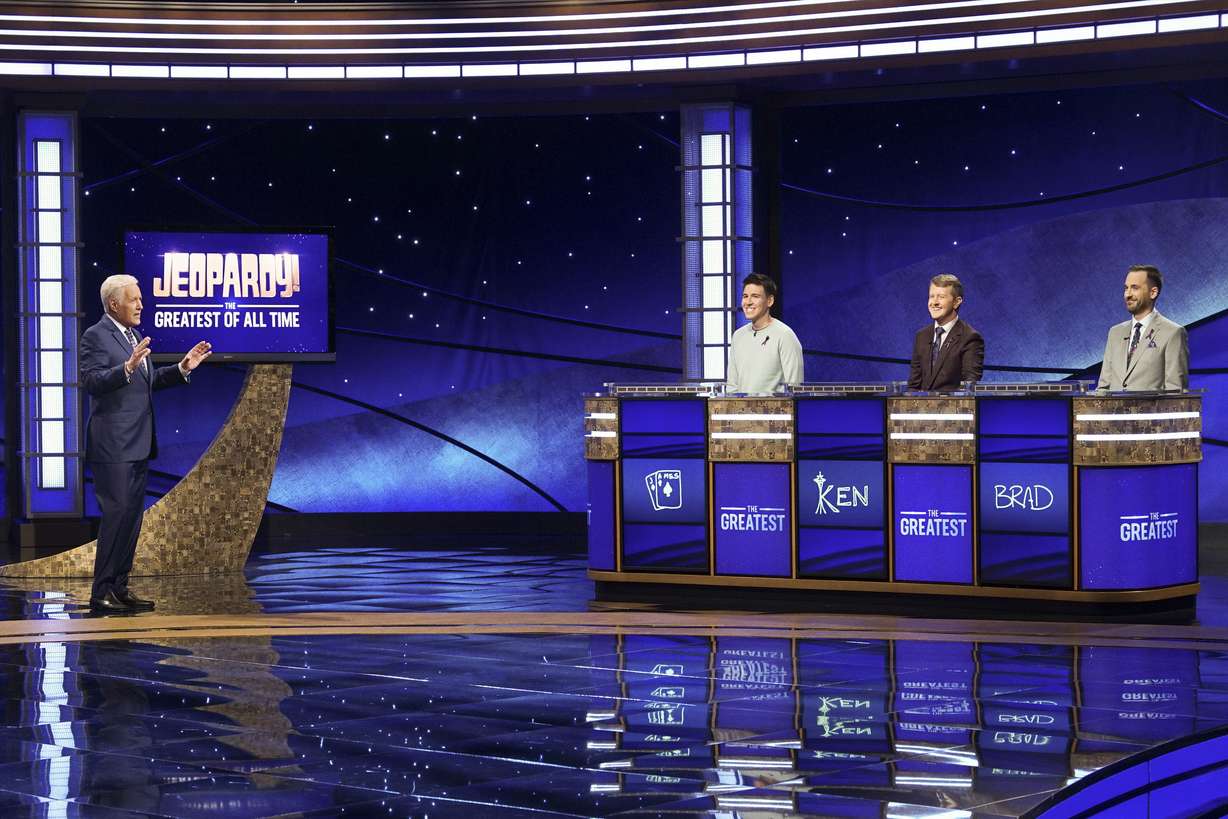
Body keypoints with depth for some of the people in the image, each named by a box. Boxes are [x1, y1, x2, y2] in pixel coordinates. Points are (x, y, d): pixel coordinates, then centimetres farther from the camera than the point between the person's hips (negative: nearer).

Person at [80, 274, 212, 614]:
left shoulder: (133, 336, 17)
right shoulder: (96, 336, -9)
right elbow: (90, 381, -21)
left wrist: (182, 368, 14)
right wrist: (127, 367, -33)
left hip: (138, 445, 9)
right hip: (113, 445, -9)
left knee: (132, 517, 10)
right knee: (116, 514, -11)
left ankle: (119, 588, 15)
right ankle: (101, 593, -7)